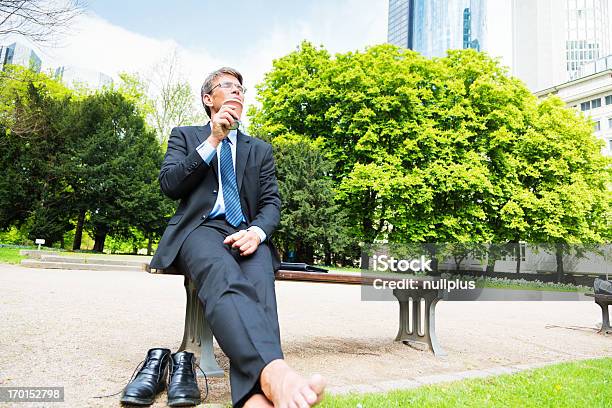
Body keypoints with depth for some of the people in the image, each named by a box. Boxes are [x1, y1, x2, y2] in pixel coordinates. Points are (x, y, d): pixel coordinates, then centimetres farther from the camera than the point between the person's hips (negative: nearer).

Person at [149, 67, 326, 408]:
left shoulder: (261, 149, 25)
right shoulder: (185, 136, 21)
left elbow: (272, 202, 13)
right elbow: (169, 184, 4)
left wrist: (258, 231, -11)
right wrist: (212, 142, -2)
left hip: (248, 234, 2)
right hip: (201, 229, -2)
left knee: (259, 283, -35)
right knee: (223, 278, -39)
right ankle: (273, 372, -61)